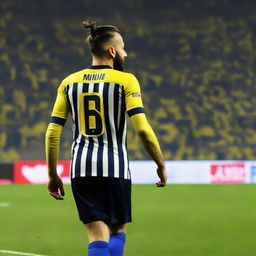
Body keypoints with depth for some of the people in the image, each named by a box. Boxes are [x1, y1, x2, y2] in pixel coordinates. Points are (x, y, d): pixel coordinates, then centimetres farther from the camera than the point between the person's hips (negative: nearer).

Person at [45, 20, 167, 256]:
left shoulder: (69, 82, 8)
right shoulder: (126, 81, -4)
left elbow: (52, 132, 5)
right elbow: (143, 129, -13)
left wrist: (53, 175, 12)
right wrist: (161, 165, -2)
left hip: (81, 168, 3)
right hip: (115, 169, -3)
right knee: (118, 231, 15)